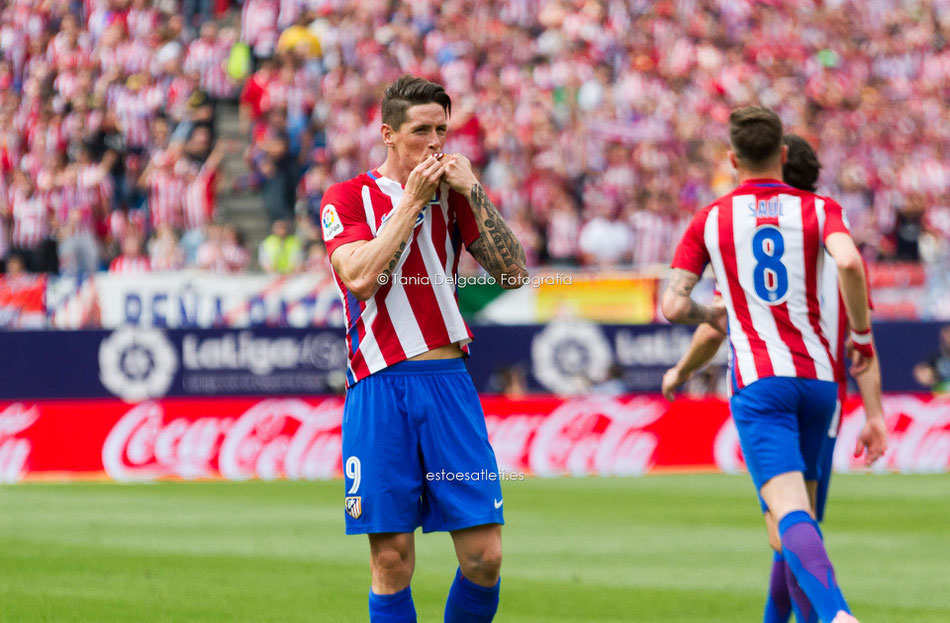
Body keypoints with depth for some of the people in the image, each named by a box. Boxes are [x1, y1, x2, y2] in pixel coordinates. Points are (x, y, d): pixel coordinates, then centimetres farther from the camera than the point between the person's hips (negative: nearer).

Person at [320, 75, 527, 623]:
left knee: (484, 557, -5)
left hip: (448, 382, 3)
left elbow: (513, 273, 2)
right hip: (379, 389, -2)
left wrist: (472, 192, -3)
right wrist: (411, 201, -8)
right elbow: (361, 277, -13)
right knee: (392, 563, -2)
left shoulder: (454, 197, 13)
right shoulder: (347, 198, 4)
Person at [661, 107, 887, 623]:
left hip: (759, 381, -3)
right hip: (819, 377, 3)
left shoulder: (710, 219, 10)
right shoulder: (818, 209, 9)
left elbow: (673, 306, 4)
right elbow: (848, 262, -13)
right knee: (792, 511, 22)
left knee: (788, 511, -19)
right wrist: (862, 336, 0)